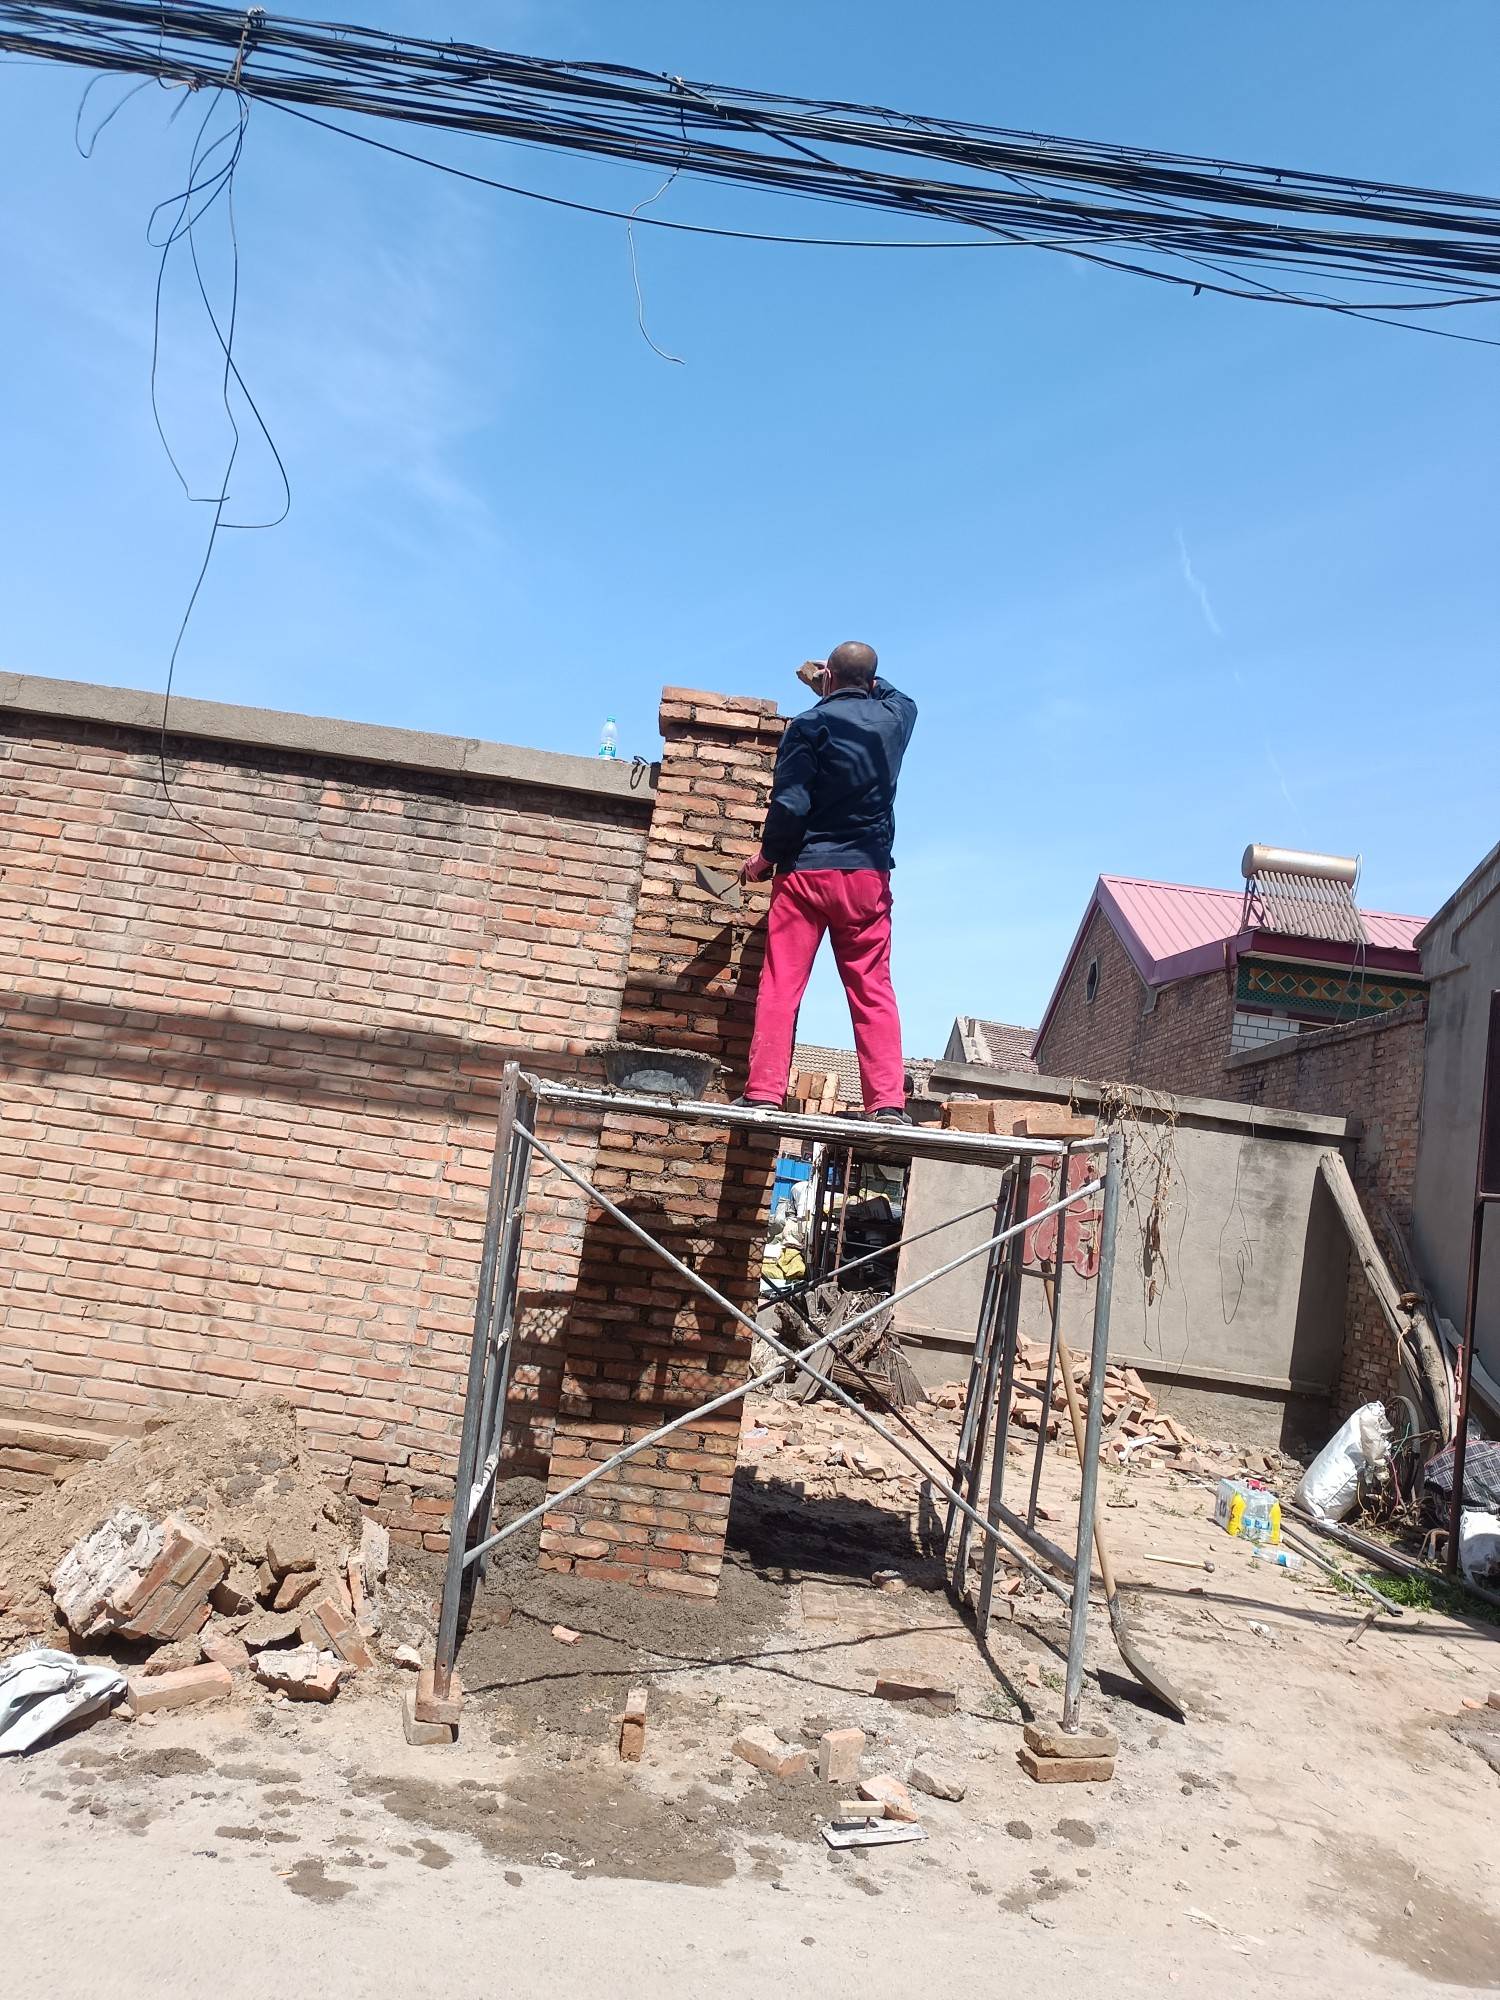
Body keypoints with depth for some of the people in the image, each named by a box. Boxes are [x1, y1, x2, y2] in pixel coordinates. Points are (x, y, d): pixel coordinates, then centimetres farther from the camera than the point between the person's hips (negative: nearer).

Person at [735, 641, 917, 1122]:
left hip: (806, 870, -3)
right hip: (868, 875, 3)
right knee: (873, 989, 3)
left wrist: (766, 857, 2)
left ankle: (763, 1093, -6)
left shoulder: (809, 725, -4)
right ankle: (888, 1101, -4)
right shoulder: (895, 718, 9)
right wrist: (859, 683, 42)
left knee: (781, 986, -2)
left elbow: (790, 804, -12)